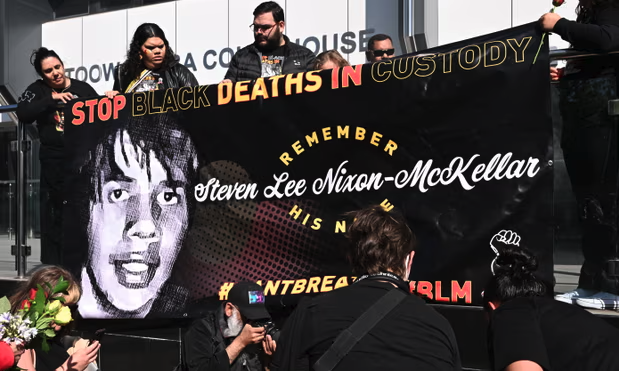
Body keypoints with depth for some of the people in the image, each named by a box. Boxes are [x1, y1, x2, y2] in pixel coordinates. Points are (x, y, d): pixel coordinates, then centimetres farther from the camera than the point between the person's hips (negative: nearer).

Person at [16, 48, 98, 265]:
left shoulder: (82, 88, 7)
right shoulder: (37, 90, 4)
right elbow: (23, 114, -12)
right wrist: (51, 99, -17)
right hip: (54, 162, -1)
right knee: (54, 214, 4)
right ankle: (53, 268, 14)